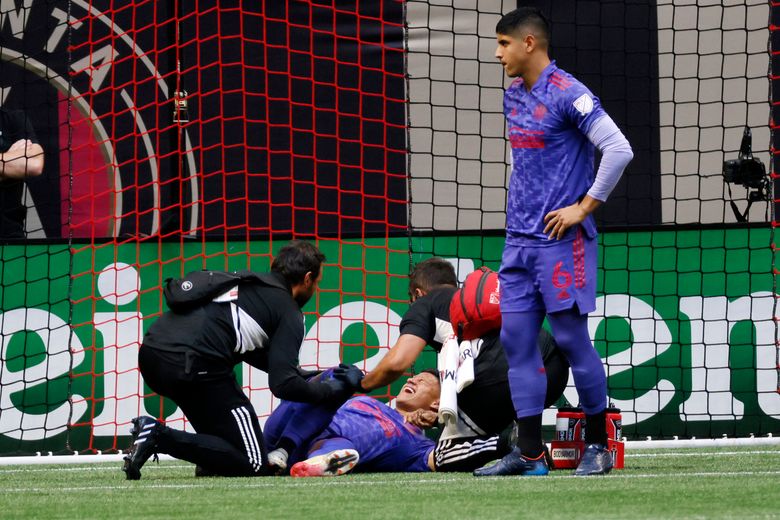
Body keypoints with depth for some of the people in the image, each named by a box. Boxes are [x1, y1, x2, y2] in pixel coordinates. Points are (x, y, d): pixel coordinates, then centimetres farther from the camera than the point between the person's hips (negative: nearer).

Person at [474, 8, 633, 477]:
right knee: (517, 341, 2)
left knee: (572, 339, -4)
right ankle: (529, 453, 4)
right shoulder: (513, 96, 13)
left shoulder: (567, 94, -13)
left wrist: (584, 207, -14)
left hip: (561, 240, -8)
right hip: (520, 240, 8)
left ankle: (598, 446, 7)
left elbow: (619, 150, -17)